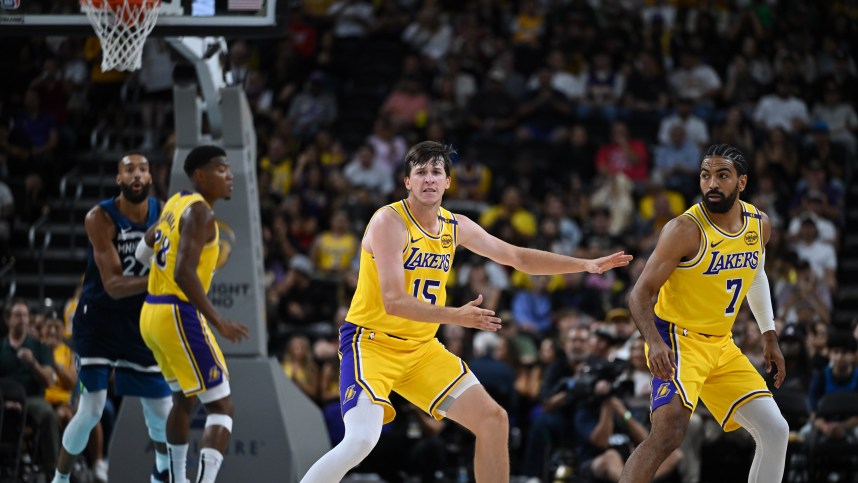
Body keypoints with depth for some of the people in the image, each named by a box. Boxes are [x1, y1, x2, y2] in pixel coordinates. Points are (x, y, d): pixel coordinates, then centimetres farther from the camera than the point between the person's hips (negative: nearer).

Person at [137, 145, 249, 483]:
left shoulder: (175, 204, 13)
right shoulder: (200, 213, -16)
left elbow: (143, 251, 28)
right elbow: (184, 273, -27)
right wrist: (218, 322, -27)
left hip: (152, 313, 10)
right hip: (179, 317, -10)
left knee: (184, 399, 28)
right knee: (221, 408, -8)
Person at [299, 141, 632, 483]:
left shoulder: (455, 227, 5)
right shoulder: (390, 222, -17)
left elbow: (517, 257, 16)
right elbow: (393, 301, -25)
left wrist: (586, 265, 10)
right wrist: (455, 316, -36)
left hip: (422, 348, 8)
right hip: (371, 341, -7)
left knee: (493, 420, 3)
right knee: (361, 441, -27)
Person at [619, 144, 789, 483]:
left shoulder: (759, 224, 2)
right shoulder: (686, 229, -20)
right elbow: (640, 294, -20)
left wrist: (769, 336, 20)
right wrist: (655, 343, -36)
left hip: (721, 345, 8)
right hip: (678, 340, -8)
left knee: (775, 431, 6)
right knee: (669, 432, -28)